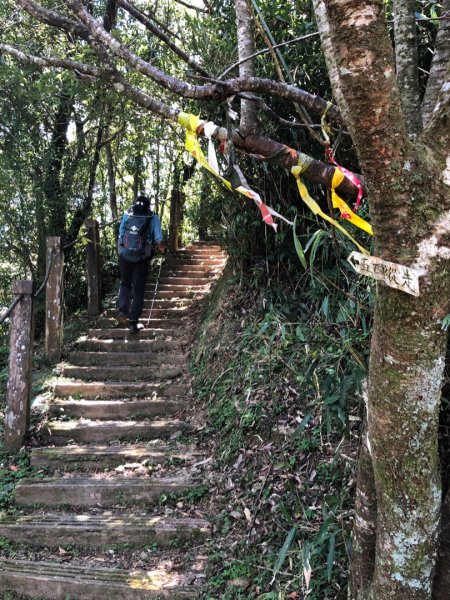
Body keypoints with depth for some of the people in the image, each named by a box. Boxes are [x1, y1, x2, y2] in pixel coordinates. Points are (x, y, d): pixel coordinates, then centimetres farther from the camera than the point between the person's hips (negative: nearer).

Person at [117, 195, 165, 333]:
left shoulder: (126, 215, 4)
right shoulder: (153, 218, -1)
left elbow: (120, 234, 4)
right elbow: (159, 239, -6)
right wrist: (162, 249, 14)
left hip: (124, 256, 2)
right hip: (141, 259, -1)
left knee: (125, 284, 22)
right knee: (138, 290, 7)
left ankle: (122, 310, 1)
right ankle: (133, 322, 6)